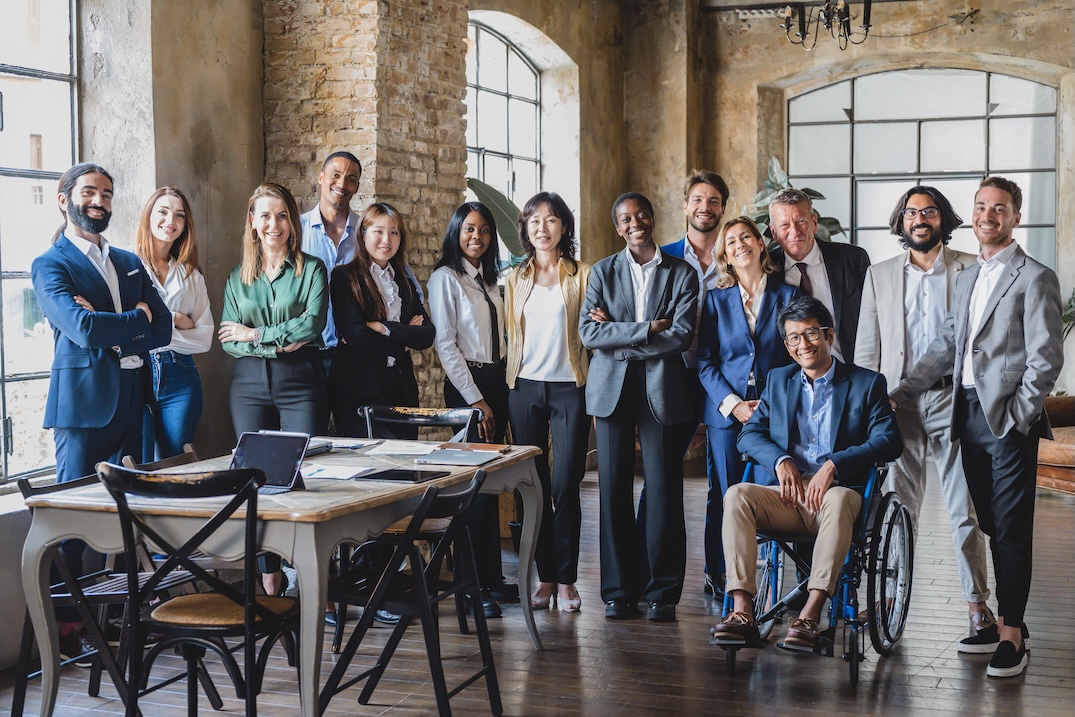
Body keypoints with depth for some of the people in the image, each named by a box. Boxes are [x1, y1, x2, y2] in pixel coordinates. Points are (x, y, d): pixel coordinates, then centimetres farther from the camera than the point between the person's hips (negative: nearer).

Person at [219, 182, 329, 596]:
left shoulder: (311, 269, 5)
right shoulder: (238, 277, 14)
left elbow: (311, 325, -9)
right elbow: (227, 341, 4)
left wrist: (254, 334, -6)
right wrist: (277, 344, -10)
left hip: (300, 384, -3)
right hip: (250, 386, 3)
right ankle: (269, 581, 8)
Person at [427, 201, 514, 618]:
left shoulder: (489, 279, 16)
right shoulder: (445, 278, -6)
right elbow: (446, 344, -10)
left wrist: (500, 392, 10)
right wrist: (475, 399, -14)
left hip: (497, 382, 7)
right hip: (466, 384, -7)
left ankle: (492, 578, 13)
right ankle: (477, 585, -3)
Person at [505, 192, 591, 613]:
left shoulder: (582, 275, 4)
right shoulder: (515, 279, 13)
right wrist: (507, 380, 12)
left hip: (569, 388, -3)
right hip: (525, 388, 3)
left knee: (565, 486, -5)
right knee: (533, 486, 4)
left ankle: (566, 578, 4)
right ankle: (545, 576, 11)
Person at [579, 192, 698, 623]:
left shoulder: (682, 273, 5)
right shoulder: (603, 271, 9)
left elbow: (682, 336, -8)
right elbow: (588, 332, -4)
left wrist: (618, 335, -8)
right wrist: (646, 329, -11)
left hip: (662, 391, -1)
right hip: (613, 390, 2)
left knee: (663, 491, -2)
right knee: (614, 490, 2)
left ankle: (662, 593, 7)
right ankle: (619, 592, 10)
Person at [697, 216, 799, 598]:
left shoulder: (788, 295, 5)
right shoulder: (716, 299, 8)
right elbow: (705, 362, 4)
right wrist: (732, 404, -9)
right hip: (725, 412, 1)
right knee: (724, 497, 3)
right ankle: (719, 578, 13)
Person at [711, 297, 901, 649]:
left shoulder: (867, 383, 9)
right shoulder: (778, 381, 21)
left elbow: (888, 441, -4)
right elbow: (749, 434, 13)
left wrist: (833, 465, -18)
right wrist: (780, 460, -9)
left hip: (838, 491, -3)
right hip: (787, 496, 3)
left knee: (838, 501, -38)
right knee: (736, 494, -27)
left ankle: (809, 616, -45)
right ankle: (742, 612, -35)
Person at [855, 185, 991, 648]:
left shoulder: (970, 270, 5)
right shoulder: (879, 275, 12)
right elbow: (866, 349, 12)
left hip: (952, 398, -2)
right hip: (898, 402, 2)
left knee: (965, 507, -3)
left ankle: (977, 602, 3)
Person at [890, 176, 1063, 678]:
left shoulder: (1035, 278, -5)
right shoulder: (967, 279, 18)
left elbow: (1045, 360, -9)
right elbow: (946, 347, 18)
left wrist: (1017, 417, -14)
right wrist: (900, 393, 11)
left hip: (1008, 420, -7)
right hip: (969, 415, 7)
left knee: (1011, 528, -5)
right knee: (992, 525, 11)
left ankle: (1012, 636, 0)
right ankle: (1004, 621, 20)